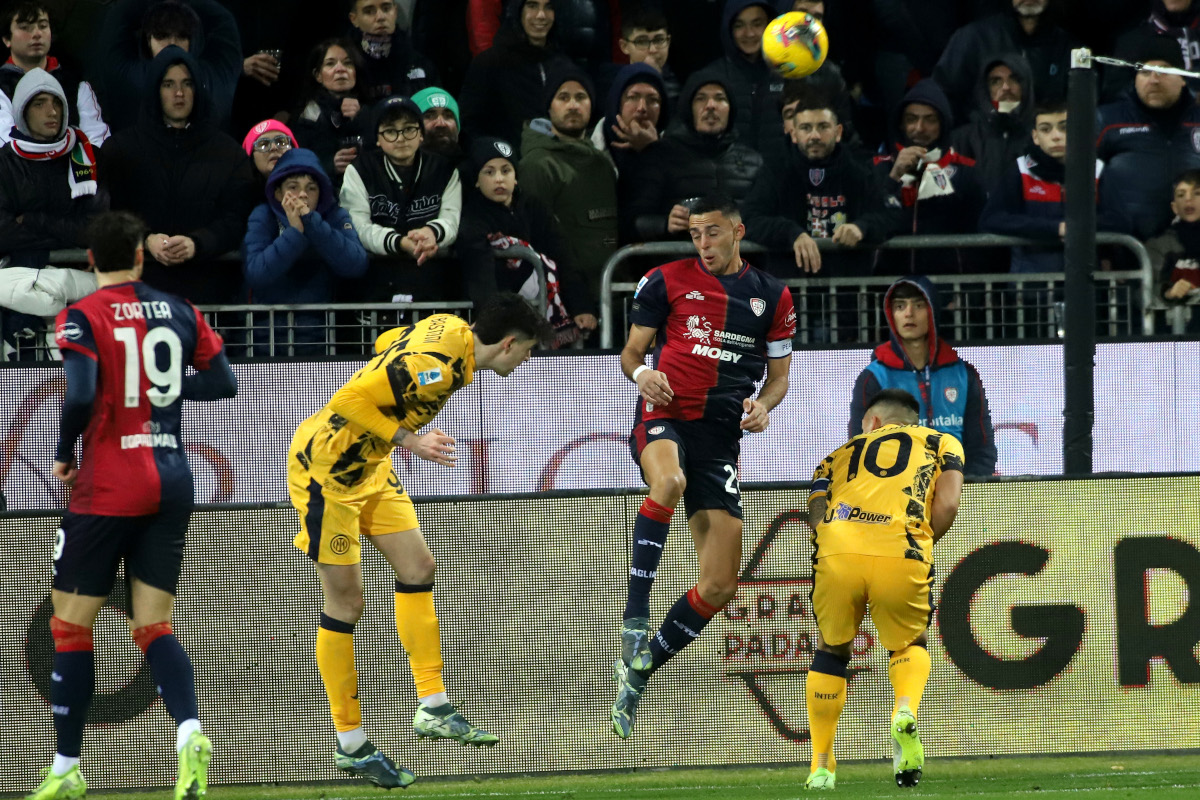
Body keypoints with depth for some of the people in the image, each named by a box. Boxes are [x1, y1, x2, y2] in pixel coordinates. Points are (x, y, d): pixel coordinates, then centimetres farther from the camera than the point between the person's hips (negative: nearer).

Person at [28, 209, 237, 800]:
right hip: (171, 481, 5)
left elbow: (81, 395, -20)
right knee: (153, 626, 6)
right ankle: (189, 732, -20)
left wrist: (63, 453, -4)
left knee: (71, 624, 6)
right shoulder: (177, 311, 7)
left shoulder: (82, 316, -7)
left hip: (108, 486, -5)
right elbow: (223, 383, 7)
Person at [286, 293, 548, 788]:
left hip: (369, 466, 10)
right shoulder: (435, 366, -30)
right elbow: (350, 401, -30)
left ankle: (433, 709, 9)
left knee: (416, 566, 5)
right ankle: (350, 746, 6)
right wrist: (409, 442, -25)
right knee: (346, 602, -3)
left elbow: (384, 344, 16)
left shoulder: (452, 329, -2)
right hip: (326, 469, -10)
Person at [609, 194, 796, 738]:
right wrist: (641, 373, -12)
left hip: (721, 436, 3)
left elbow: (778, 375, 19)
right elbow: (632, 350, 12)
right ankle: (635, 616, -37)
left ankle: (638, 671, 13)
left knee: (720, 586, -3)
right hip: (665, 416, -3)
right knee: (669, 482, -42)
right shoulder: (667, 281, 7)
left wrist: (764, 405, -4)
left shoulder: (772, 297, 12)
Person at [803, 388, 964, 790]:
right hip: (902, 555, -1)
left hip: (837, 551, 1)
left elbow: (817, 516, 14)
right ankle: (906, 711, -7)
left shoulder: (840, 455, 33)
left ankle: (821, 765, 23)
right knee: (909, 644, 25)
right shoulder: (942, 443, 28)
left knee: (831, 650, 26)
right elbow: (947, 504, 9)